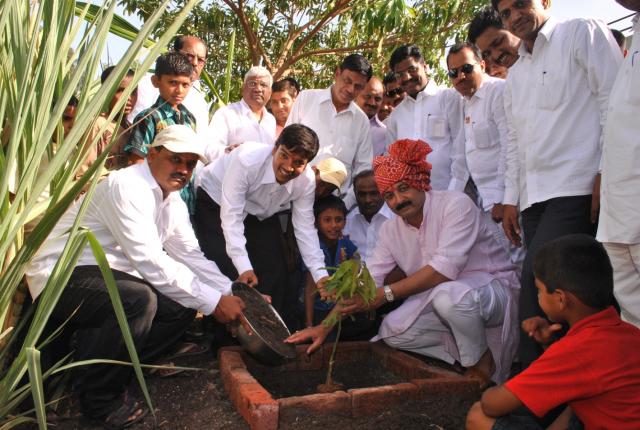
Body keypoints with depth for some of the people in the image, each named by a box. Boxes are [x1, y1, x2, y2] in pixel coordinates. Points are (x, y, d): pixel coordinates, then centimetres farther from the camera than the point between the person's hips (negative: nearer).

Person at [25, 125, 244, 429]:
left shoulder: (173, 202, 6)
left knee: (182, 307, -4)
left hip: (107, 279, 9)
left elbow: (191, 257, 3)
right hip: (59, 277, -9)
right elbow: (150, 261, -29)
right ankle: (99, 395, -8)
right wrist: (212, 301, -27)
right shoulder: (127, 187, -22)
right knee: (138, 299, -33)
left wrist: (232, 292, -10)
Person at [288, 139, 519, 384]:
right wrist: (326, 325, -9)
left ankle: (482, 362, -8)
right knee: (392, 331, -14)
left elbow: (444, 268, -29)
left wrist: (386, 294, -30)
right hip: (440, 296, 6)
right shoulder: (391, 230, 0)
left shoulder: (456, 205, -19)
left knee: (449, 295, -37)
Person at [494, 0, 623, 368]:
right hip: (534, 196, 7)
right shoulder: (515, 75, 24)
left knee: (538, 278, -16)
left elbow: (615, 100, -4)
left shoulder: (583, 33, 6)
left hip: (576, 187, -6)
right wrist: (511, 199, 15)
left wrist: (606, 172, -13)